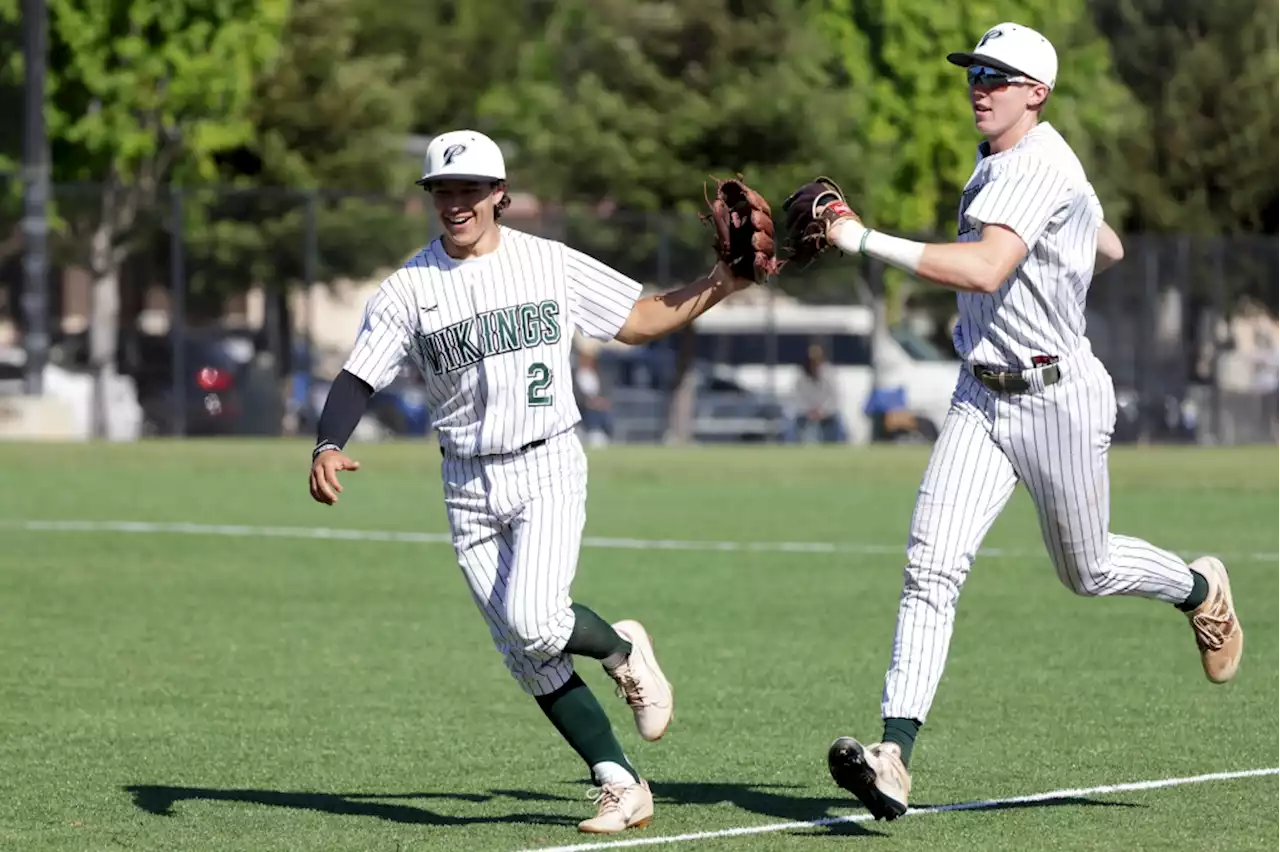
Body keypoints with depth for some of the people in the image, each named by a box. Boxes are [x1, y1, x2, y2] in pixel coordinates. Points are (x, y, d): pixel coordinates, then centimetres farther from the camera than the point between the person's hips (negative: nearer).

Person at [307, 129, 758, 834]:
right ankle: (621, 786, 7)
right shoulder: (407, 290, -1)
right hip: (468, 485, 2)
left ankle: (623, 651, 7)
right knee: (526, 656, 0)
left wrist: (719, 285, -4)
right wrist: (328, 446, -26)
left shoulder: (552, 264, 0)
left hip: (548, 467, -2)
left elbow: (639, 321, 9)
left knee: (533, 619, -25)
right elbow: (357, 377, -8)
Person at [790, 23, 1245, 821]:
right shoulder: (999, 164, 11)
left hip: (1059, 401, -7)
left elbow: (984, 270, -35)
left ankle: (1200, 589, 46)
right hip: (982, 400, 7)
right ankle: (895, 756, -21)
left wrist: (867, 241, -38)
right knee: (932, 563, -11)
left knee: (1087, 571, 13)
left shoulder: (1038, 169, -19)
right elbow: (1110, 249, 23)